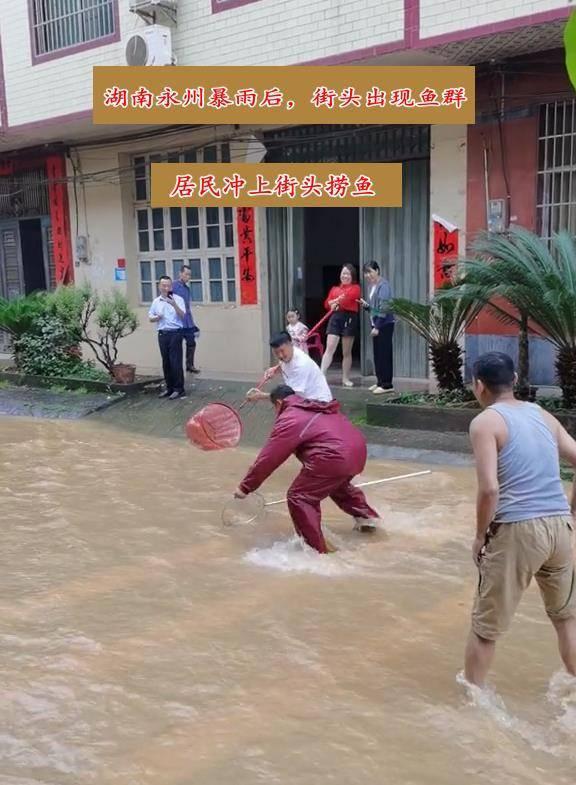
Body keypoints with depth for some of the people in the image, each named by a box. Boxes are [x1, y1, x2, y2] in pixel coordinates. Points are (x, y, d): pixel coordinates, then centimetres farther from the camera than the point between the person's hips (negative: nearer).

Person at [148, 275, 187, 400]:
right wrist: (156, 317, -6)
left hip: (175, 333, -5)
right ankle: (170, 387, 19)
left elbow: (182, 315, -15)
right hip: (162, 334, 5)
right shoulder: (156, 301, 10)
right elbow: (150, 317, 17)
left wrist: (174, 304, -29)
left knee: (176, 362, -6)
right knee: (166, 362, 10)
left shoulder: (178, 299, -4)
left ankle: (179, 389, 0)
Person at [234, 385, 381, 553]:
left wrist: (246, 487, 8)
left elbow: (268, 458, 1)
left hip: (335, 457, -9)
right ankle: (367, 516, 50)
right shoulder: (316, 408, 25)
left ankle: (317, 550, 2)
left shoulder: (289, 419, 2)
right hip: (358, 449, 9)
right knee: (338, 484, 38)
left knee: (299, 498, 2)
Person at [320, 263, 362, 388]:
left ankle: (346, 379, 14)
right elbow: (327, 304, 8)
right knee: (329, 348, -8)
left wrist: (335, 302, -1)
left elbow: (347, 298, -14)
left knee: (346, 352, 6)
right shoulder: (334, 289, 17)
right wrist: (339, 301, -10)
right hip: (335, 318, 3)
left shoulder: (355, 288, 4)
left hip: (349, 319, -3)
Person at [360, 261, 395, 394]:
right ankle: (380, 382, 18)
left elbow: (384, 308, -20)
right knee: (377, 354, 11)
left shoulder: (383, 285, -13)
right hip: (376, 324, 9)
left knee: (384, 353, -7)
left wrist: (377, 327, -22)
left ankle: (387, 384, -4)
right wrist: (366, 305, 4)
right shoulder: (371, 286, 14)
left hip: (384, 324, -9)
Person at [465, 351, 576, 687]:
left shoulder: (485, 422, -5)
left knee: (486, 626, 9)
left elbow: (489, 489, -16)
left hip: (518, 530, -6)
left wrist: (480, 536, -3)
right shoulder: (543, 416, 14)